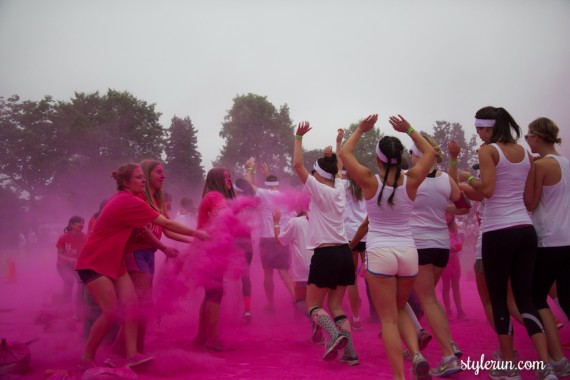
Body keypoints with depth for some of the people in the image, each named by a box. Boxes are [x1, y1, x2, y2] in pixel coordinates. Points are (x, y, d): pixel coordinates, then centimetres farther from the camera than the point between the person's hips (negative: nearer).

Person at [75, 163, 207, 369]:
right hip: (94, 261, -9)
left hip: (112, 260, 9)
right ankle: (86, 359, 3)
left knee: (130, 304, -3)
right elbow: (166, 223, -18)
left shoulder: (124, 198, 10)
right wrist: (196, 233, -11)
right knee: (111, 311, -12)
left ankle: (132, 355, -5)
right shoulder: (130, 202, -21)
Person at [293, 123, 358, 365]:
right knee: (335, 305, 13)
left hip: (325, 255, -6)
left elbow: (297, 165, -8)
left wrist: (299, 137, -3)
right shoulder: (339, 189, 9)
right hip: (344, 253, 7)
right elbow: (337, 170, 32)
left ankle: (335, 335, -21)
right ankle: (350, 353, 1)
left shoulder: (318, 190, -8)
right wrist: (331, 157, 32)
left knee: (313, 306, 5)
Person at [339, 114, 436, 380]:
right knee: (399, 310, 23)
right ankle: (417, 355, 3)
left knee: (388, 319, 3)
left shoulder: (370, 181, -8)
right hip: (408, 253, 3)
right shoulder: (411, 181, -2)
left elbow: (344, 153, 6)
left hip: (380, 254, -3)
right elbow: (430, 153, 15)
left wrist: (360, 131, 14)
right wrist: (409, 131, 18)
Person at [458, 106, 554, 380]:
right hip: (525, 229, 6)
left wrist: (468, 178, 1)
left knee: (499, 301, 6)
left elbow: (487, 189, -16)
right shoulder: (525, 153, 14)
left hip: (498, 232, -6)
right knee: (525, 300, 9)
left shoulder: (488, 150, -6)